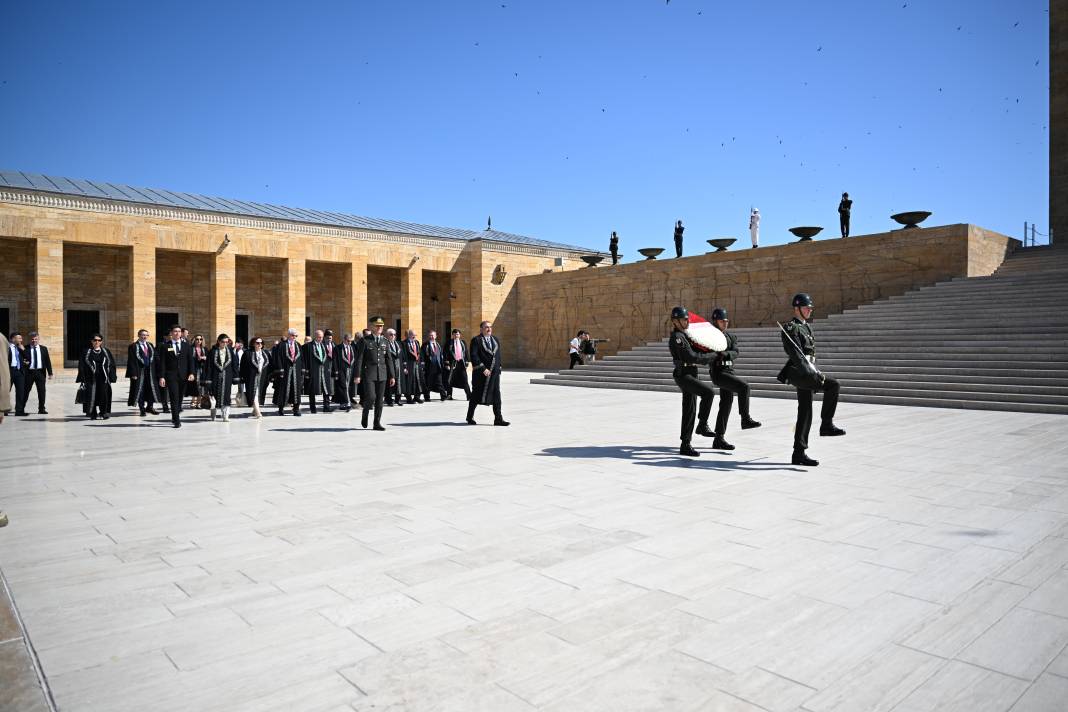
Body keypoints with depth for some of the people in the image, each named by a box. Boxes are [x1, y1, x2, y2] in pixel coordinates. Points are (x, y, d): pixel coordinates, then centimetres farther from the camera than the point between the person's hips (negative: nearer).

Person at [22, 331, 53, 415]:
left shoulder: (43, 349, 10)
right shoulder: (25, 349, 2)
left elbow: (47, 361, 8)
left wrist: (50, 373, 3)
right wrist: (24, 362, -17)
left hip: (40, 372, 2)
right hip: (29, 372, -2)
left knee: (41, 391, 3)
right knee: (26, 391, 3)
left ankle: (41, 409, 10)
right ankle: (21, 408, 13)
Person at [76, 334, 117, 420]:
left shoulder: (106, 351, 8)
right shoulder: (87, 352, 5)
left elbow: (112, 364, 7)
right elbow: (81, 365, 3)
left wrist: (112, 376, 0)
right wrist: (83, 378, -5)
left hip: (103, 377, 1)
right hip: (91, 377, 0)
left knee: (104, 395, -3)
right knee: (91, 395, -1)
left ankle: (104, 413, 9)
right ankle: (92, 414, 9)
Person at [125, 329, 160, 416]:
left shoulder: (150, 345, 11)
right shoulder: (133, 346, -5)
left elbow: (154, 358, 11)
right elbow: (131, 361, -9)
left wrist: (155, 369, 4)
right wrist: (133, 373, -15)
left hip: (151, 371, 5)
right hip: (139, 372, -5)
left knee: (151, 388, 9)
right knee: (140, 390, 3)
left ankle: (150, 407, 22)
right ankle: (142, 409, 11)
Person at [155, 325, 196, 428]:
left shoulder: (187, 346, 10)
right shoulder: (165, 346, 4)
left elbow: (190, 361, 6)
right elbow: (162, 362, 1)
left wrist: (192, 373, -8)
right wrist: (162, 377, -7)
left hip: (184, 376, 2)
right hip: (171, 376, -2)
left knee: (180, 398, 8)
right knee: (174, 398, -8)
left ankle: (175, 417, 26)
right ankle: (177, 421, -7)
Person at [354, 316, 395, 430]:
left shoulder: (385, 342, 12)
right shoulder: (364, 341, 0)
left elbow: (389, 360, 12)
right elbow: (359, 359, -4)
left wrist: (392, 376, 6)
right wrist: (357, 375, -11)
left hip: (382, 375, 4)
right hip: (369, 374, -4)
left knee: (380, 400, 4)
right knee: (371, 397, -13)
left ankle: (377, 423, 11)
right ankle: (365, 415, 16)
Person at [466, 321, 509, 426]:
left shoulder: (496, 340, 14)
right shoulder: (476, 340, -6)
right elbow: (474, 356, -14)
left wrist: (499, 369, 10)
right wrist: (483, 369, -19)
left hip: (495, 372, 5)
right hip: (480, 373, -5)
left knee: (496, 395, 1)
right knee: (476, 394, 6)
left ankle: (498, 419, 3)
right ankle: (470, 417, 21)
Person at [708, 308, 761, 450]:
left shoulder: (731, 336, 15)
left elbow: (735, 353, -2)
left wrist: (725, 354, -22)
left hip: (729, 371, 7)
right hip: (718, 371, -6)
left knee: (726, 404, 6)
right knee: (744, 387, -24)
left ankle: (719, 439, 11)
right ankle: (745, 419, -17)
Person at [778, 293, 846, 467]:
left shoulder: (806, 327, 21)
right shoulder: (791, 328, -8)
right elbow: (796, 354, -21)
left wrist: (813, 373, 28)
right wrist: (813, 373, -30)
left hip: (806, 373, 10)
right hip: (799, 373, -10)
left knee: (805, 414, 6)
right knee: (833, 385, -23)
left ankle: (799, 454, 9)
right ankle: (827, 425, -15)